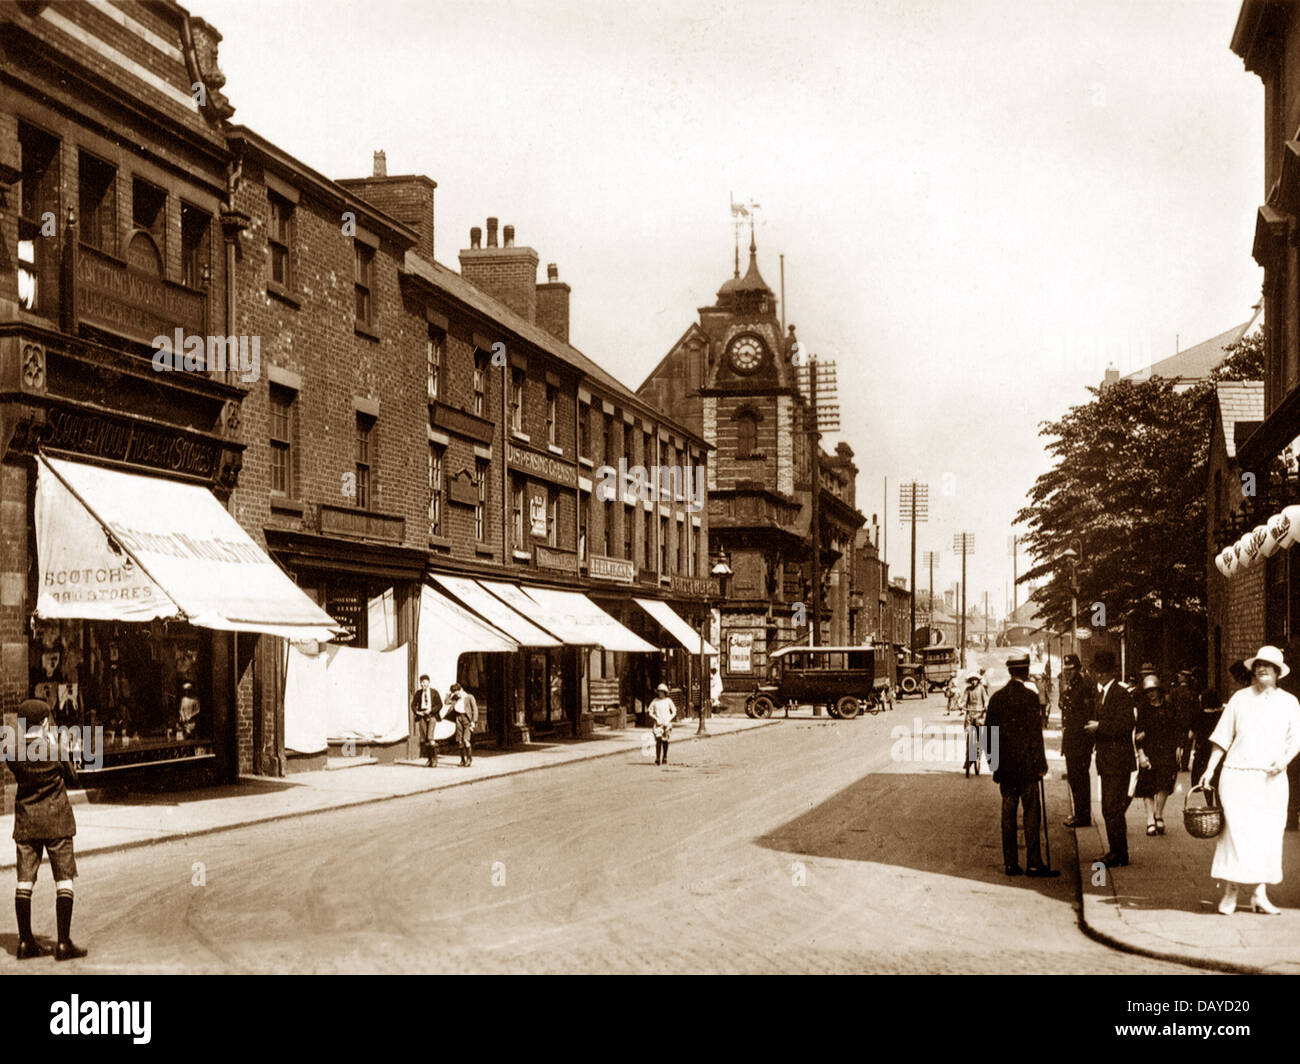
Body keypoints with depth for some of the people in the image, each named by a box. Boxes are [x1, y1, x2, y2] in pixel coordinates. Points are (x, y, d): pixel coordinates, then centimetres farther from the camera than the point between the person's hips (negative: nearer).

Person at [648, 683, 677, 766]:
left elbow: (674, 711, 8)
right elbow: (651, 712, 7)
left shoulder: (668, 701, 3)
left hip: (667, 722, 1)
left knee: (665, 741, 2)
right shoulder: (655, 701, 3)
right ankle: (657, 759, -14)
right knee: (658, 740, -12)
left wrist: (668, 719, -3)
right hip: (658, 723, -1)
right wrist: (656, 719, -6)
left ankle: (665, 758, 16)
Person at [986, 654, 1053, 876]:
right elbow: (1035, 733, -11)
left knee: (1008, 813, 8)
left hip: (1005, 766, 5)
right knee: (1032, 812, 0)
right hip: (1027, 766, -5)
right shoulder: (1029, 697, -10)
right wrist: (1041, 763, -5)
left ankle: (1010, 863, 9)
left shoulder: (997, 697, 5)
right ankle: (1033, 863, -2)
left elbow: (988, 731, 9)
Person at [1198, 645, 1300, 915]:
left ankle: (1260, 894, 8)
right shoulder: (1240, 699, 7)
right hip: (1237, 775, -2)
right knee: (1235, 830, -8)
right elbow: (1223, 737, 9)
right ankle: (1229, 891, -2)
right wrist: (1210, 769, 4)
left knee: (1268, 835, 1)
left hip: (1271, 779, 2)